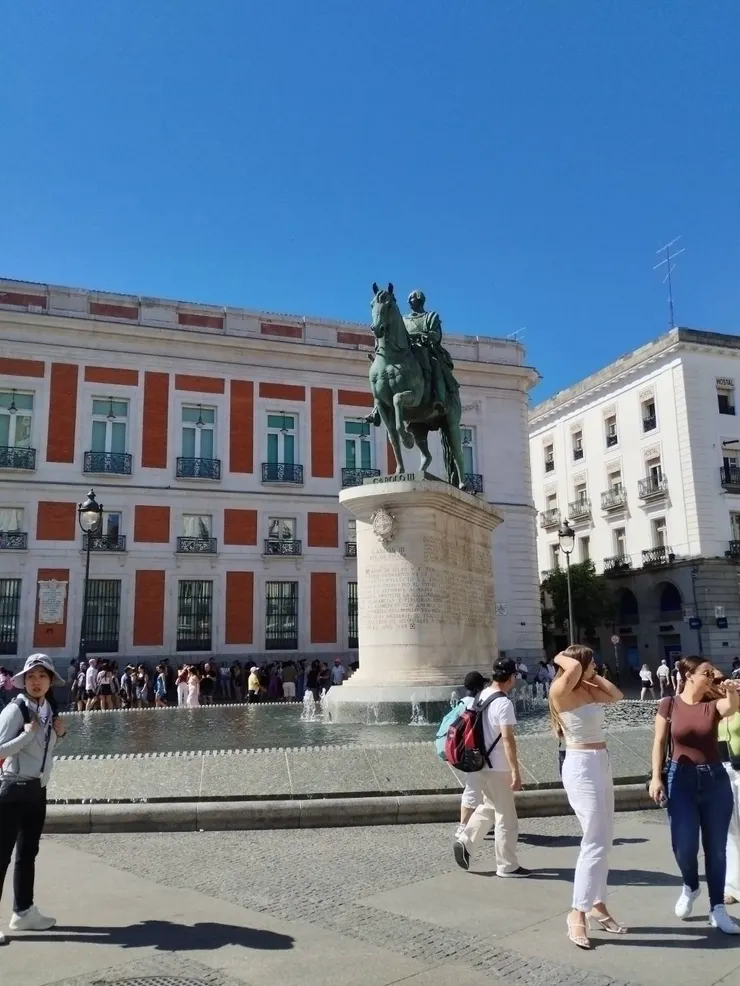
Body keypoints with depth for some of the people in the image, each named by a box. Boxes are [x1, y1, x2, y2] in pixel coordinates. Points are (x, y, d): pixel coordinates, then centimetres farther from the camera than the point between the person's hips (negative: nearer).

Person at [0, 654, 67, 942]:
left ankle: (23, 911, 28)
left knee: (28, 853, 17)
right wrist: (27, 732, -25)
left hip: (38, 790, 8)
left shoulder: (48, 710, 7)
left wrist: (58, 733, 1)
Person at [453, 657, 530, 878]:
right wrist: (515, 771, -21)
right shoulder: (503, 703, -20)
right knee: (506, 817, 4)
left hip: (482, 764, 8)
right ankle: (507, 866, 13)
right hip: (498, 768, -8)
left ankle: (465, 841, 17)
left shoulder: (481, 697, 6)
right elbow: (507, 739, -24)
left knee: (488, 807, 24)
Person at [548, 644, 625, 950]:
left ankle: (597, 905, 25)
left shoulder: (588, 690, 8)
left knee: (604, 840, 14)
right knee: (596, 842, -8)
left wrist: (593, 677, 8)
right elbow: (574, 668, -34)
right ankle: (577, 913, 0)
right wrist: (561, 659, -13)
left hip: (601, 763, 9)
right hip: (581, 767, -9)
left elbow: (617, 695, 16)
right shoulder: (561, 691, -17)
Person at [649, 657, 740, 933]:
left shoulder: (714, 704, -1)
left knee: (716, 847, 7)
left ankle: (718, 909, 20)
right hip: (681, 778, -2)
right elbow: (659, 743, -1)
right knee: (684, 844, -8)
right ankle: (690, 886, 23)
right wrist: (656, 777, -7)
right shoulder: (668, 705, -3)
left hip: (715, 778, 2)